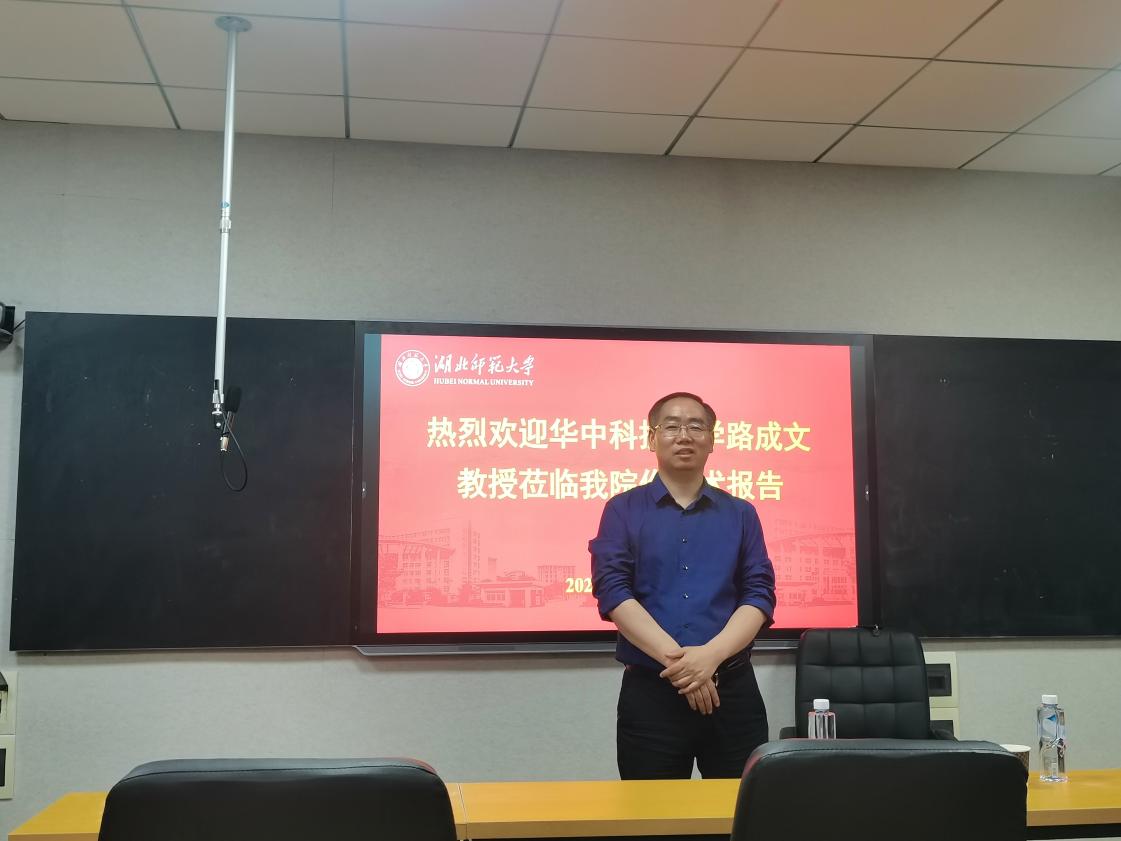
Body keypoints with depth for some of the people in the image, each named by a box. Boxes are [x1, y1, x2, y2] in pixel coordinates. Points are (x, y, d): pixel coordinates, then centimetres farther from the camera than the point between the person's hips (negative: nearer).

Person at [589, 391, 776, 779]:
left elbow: (759, 594, 1)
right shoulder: (623, 510, 5)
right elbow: (613, 590, -7)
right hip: (649, 690, -1)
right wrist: (674, 657, -18)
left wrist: (711, 655, -16)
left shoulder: (741, 514, 10)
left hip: (732, 687, 2)